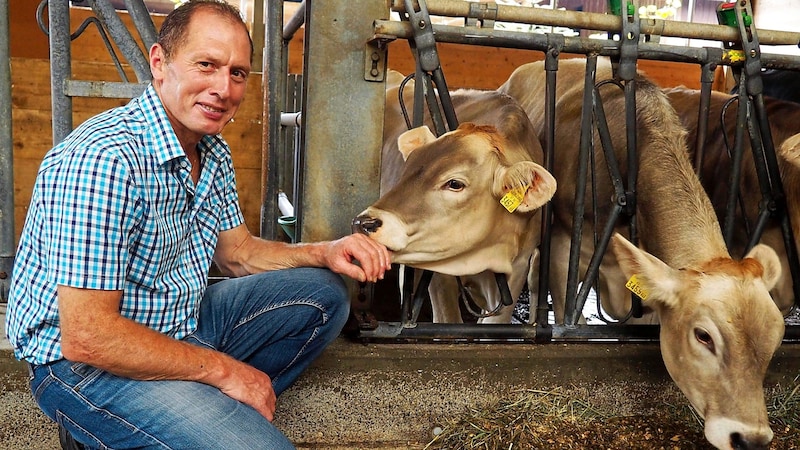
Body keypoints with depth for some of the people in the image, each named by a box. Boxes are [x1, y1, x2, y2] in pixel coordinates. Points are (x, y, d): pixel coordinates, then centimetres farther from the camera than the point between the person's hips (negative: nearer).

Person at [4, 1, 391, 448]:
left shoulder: (213, 151, 3)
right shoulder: (104, 159, -27)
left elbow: (236, 252, 14)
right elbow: (85, 337, -28)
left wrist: (324, 253, -4)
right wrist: (221, 369, -19)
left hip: (181, 322, 9)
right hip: (87, 363, -9)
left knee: (324, 292, 7)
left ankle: (223, 409, -1)